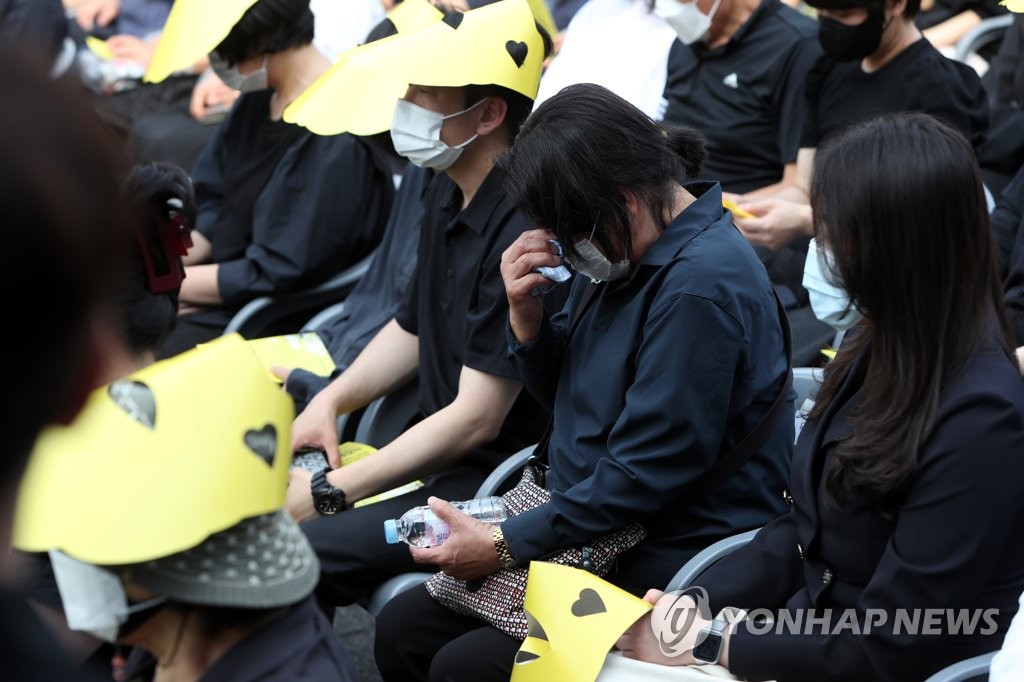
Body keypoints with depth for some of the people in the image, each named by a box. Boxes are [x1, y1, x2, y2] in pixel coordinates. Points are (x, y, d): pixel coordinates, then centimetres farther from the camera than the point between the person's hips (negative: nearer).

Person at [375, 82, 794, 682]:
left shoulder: (701, 287, -23)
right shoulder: (626, 250, 7)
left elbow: (647, 473, -23)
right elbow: (565, 395, 17)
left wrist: (504, 544, -17)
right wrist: (525, 312, -4)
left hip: (671, 562, -9)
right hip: (593, 533, 10)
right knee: (402, 628, 0)